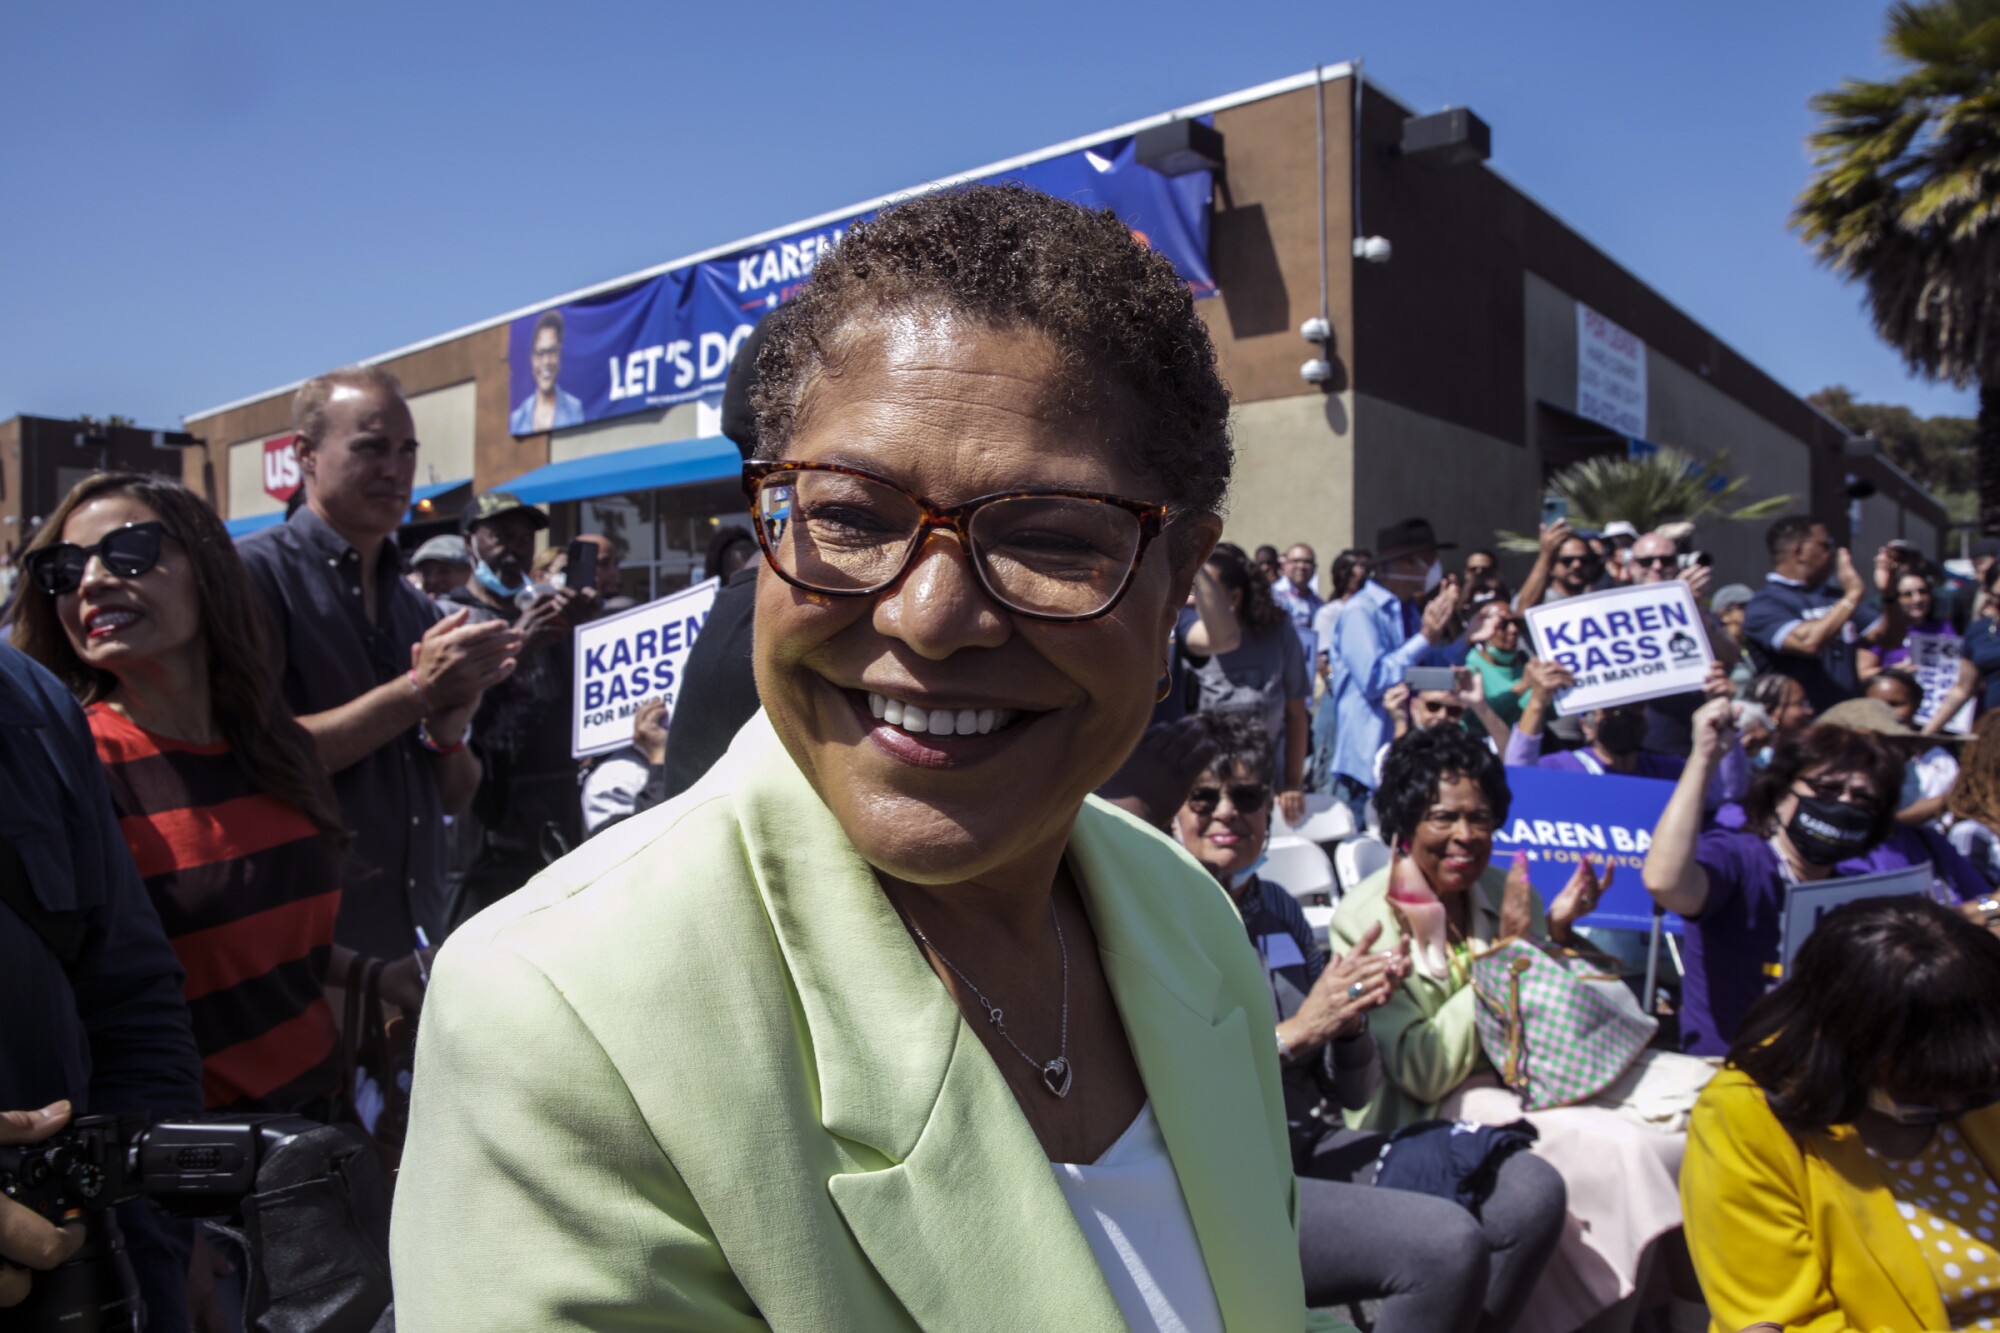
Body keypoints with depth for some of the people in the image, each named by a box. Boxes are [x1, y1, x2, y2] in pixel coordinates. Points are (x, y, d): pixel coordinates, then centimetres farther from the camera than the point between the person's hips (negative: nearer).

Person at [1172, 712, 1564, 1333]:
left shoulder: (1277, 908, 10)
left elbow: (1350, 1092, 12)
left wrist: (1351, 1023, -9)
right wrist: (1298, 1032, -20)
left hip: (1313, 1147, 7)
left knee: (1531, 1190, -6)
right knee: (1445, 1243, -24)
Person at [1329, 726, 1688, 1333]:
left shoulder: (1507, 893, 3)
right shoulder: (1363, 919, -13)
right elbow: (1425, 1073, -17)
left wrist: (1557, 935, -6)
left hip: (1518, 1085, 6)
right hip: (1426, 1119, -6)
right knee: (1620, 1148, -25)